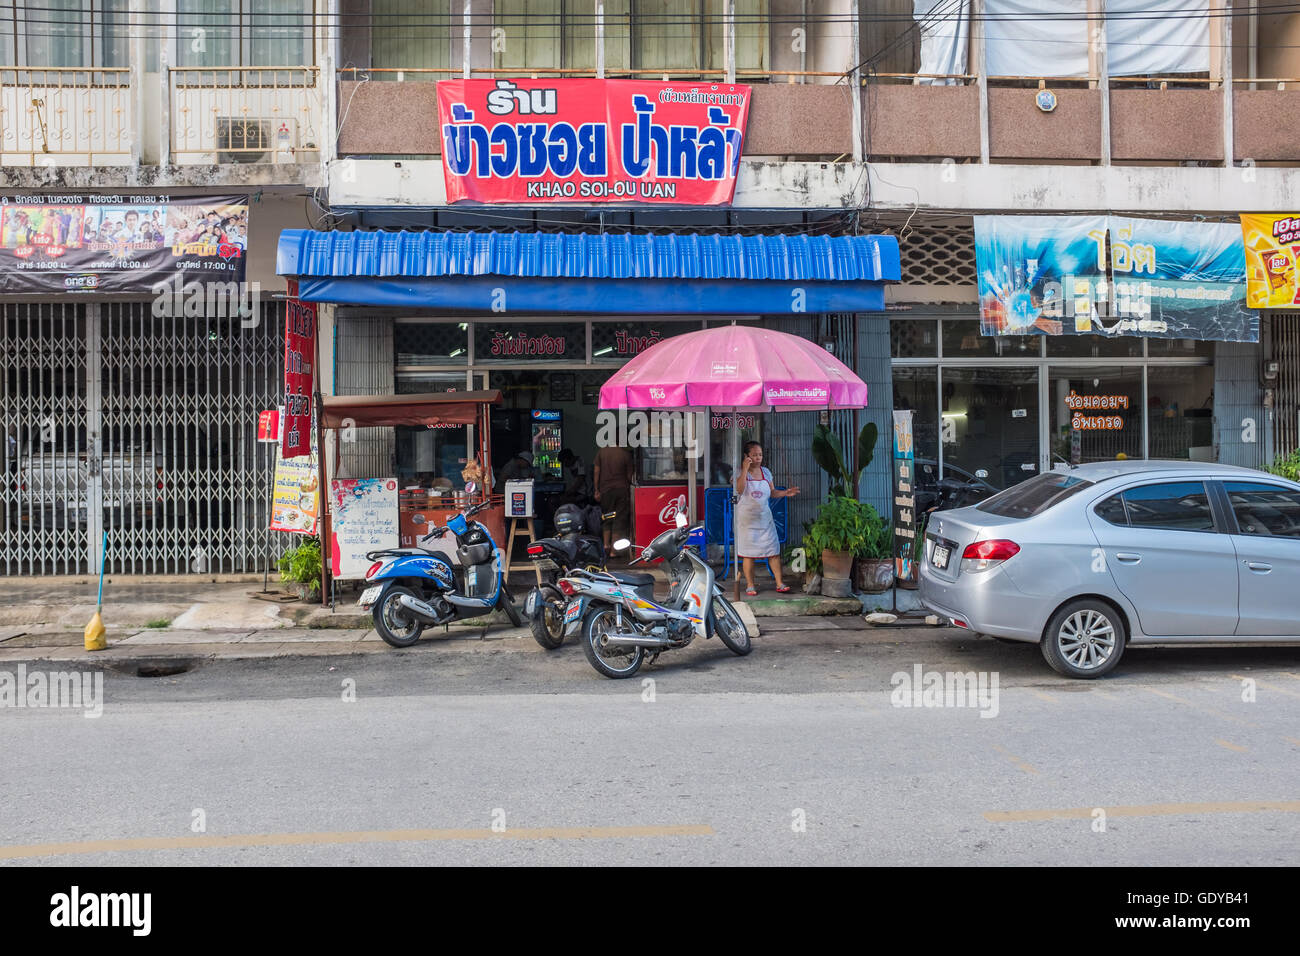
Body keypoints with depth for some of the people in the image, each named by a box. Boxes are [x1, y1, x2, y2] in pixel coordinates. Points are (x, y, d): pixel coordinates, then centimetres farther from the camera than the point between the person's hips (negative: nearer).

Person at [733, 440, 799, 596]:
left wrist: (785, 493, -4)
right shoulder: (740, 472, -5)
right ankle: (750, 585, 9)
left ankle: (779, 583, 4)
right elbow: (739, 490, -21)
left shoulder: (766, 472, 8)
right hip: (747, 518, -4)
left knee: (774, 550, -1)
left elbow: (772, 492, 13)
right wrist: (745, 469, -23)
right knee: (748, 553, 0)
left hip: (765, 517, 4)